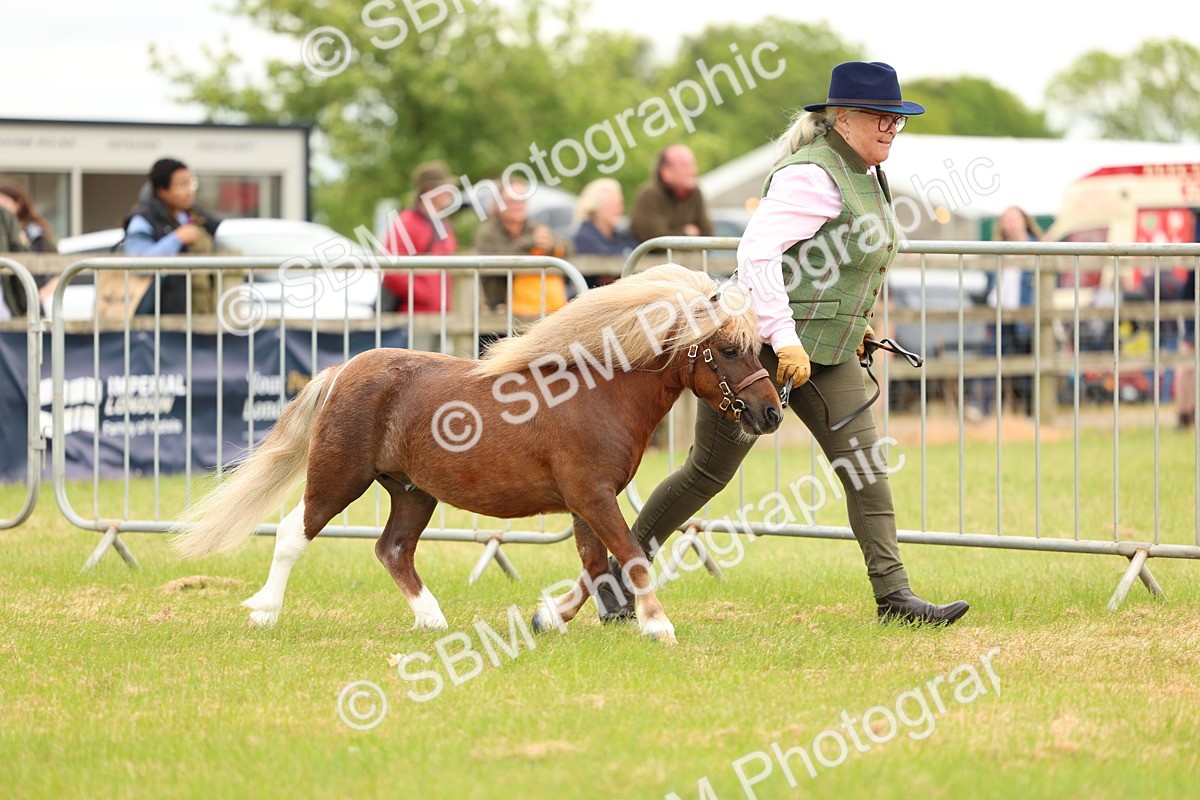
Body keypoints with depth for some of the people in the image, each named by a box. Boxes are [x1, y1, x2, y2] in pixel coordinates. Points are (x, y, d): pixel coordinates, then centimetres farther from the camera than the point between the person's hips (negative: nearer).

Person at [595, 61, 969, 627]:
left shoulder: (864, 174, 12)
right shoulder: (812, 176, -19)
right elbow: (757, 252, -28)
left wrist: (853, 321, 20)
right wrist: (784, 340, -30)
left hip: (825, 351, 9)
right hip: (761, 344, -9)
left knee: (864, 463, -2)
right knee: (710, 471, 1)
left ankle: (892, 594, -2)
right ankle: (622, 574, 16)